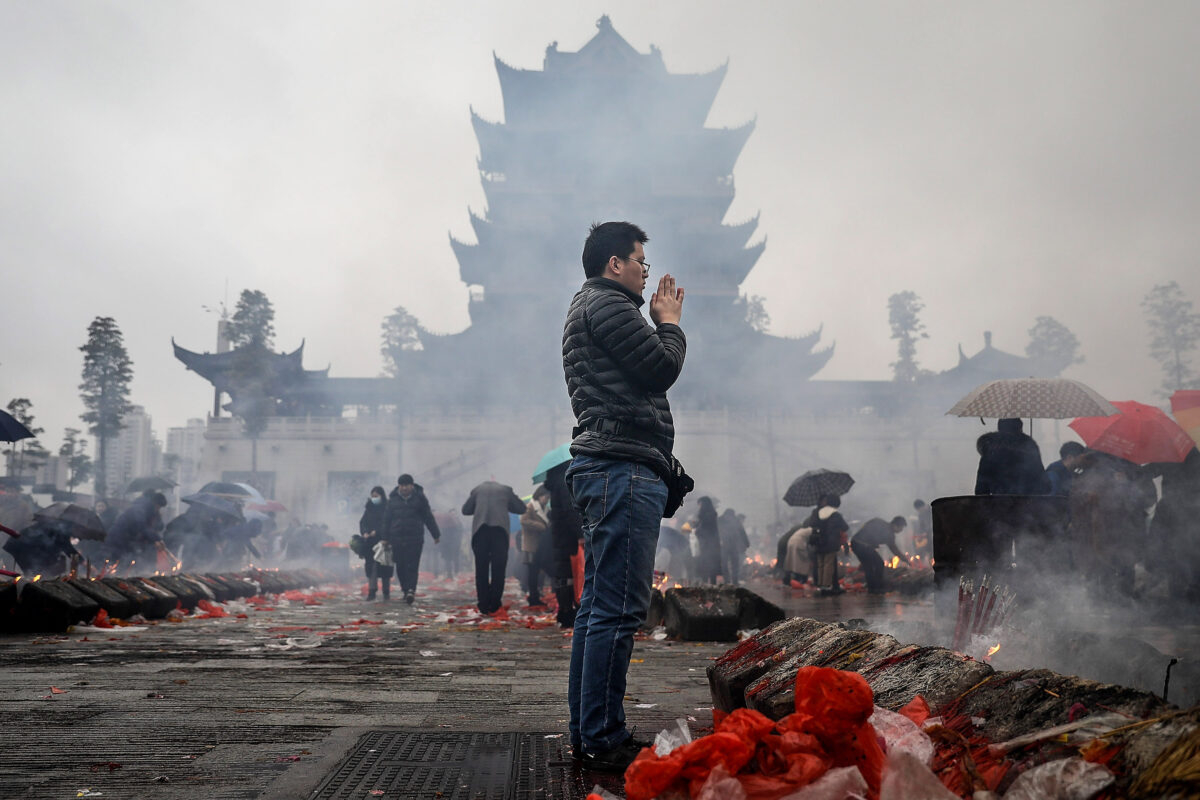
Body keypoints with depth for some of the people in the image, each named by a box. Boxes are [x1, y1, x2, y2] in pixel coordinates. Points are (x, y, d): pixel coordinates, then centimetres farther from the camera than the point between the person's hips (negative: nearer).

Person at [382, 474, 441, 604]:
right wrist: (385, 538, 10)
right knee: (400, 566, 5)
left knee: (412, 565, -10)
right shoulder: (393, 499, 9)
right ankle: (406, 590, 16)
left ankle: (410, 590, -17)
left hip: (415, 539, -2)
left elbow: (429, 517, 8)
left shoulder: (419, 498, 5)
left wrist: (436, 535, 10)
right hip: (397, 539, 3)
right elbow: (387, 519, 13)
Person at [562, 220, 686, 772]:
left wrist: (661, 321, 18)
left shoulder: (588, 307, 28)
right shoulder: (606, 303, -5)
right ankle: (602, 740, -9)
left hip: (602, 470, 12)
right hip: (624, 467, -12)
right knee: (619, 608, -12)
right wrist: (670, 321, 4)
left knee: (598, 606, 11)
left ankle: (587, 734, 16)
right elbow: (662, 369, -11)